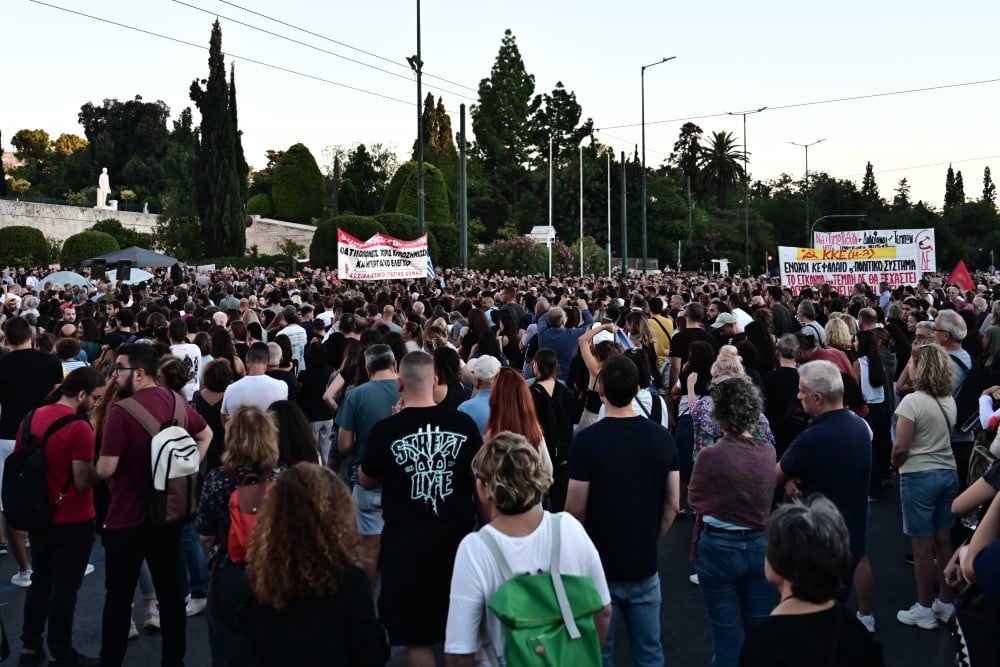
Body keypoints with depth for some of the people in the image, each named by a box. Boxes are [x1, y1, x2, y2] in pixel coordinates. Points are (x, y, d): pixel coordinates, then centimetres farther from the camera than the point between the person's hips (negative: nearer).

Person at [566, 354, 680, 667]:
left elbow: (575, 510, -12)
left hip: (599, 565, -3)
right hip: (645, 565, 3)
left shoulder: (587, 440, -18)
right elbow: (673, 505, 0)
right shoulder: (662, 437, -5)